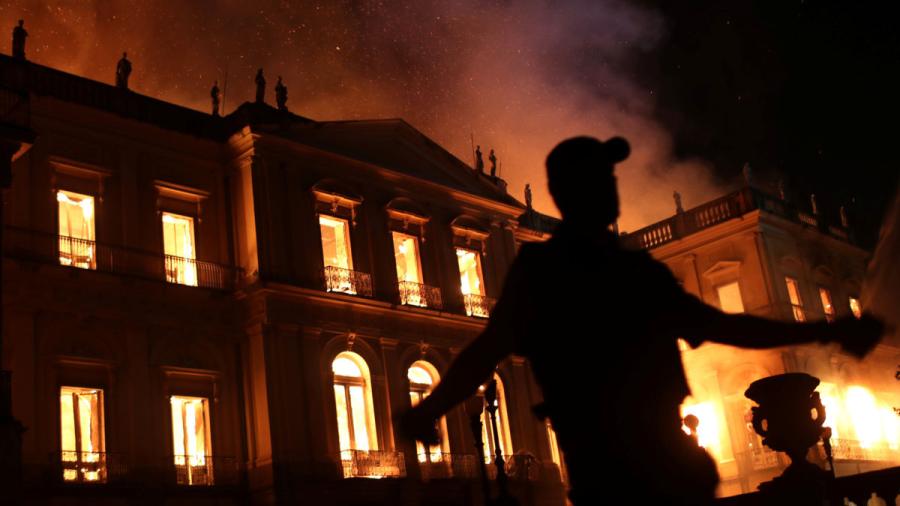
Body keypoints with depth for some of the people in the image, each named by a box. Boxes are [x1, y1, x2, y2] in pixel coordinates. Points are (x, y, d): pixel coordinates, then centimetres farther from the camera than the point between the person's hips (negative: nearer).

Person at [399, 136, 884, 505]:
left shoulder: (639, 268, 20)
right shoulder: (539, 267, 4)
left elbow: (721, 325, 28)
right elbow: (489, 348, -7)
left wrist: (825, 330, 29)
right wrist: (431, 408, -24)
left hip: (667, 456, 6)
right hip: (608, 465, -6)